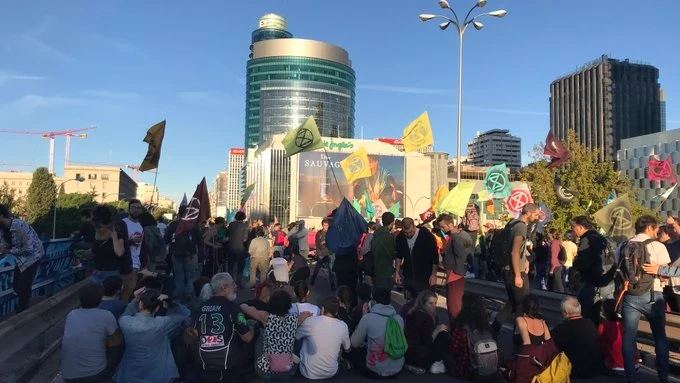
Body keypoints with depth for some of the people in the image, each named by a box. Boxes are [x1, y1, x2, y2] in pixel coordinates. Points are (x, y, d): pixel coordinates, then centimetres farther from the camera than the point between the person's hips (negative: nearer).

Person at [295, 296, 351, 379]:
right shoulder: (343, 326, -11)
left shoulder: (310, 322, -19)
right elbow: (347, 349, 7)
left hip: (309, 373, -2)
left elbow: (294, 337, 1)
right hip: (331, 373, 2)